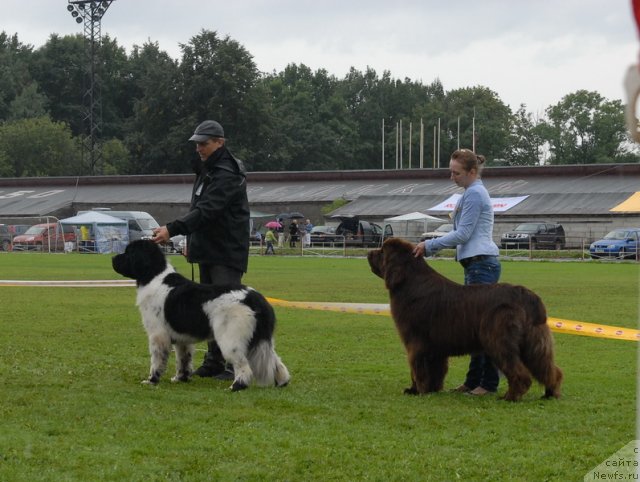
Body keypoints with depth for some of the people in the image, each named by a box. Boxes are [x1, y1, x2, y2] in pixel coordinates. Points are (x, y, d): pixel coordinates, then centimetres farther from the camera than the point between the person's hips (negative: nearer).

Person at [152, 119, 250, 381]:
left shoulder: (227, 174, -17)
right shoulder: (205, 170, 15)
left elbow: (206, 210, -28)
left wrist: (172, 229, -34)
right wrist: (192, 241, 17)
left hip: (227, 253, -10)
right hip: (208, 251, 10)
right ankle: (214, 362, 16)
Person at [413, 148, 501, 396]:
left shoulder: (474, 194, -12)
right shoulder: (474, 192, 20)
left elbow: (462, 234, -16)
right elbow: (462, 234, 25)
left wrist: (429, 245, -10)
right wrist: (429, 248, 17)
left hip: (481, 264, -11)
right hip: (477, 264, 11)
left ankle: (488, 383, -6)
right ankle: (474, 381, 15)